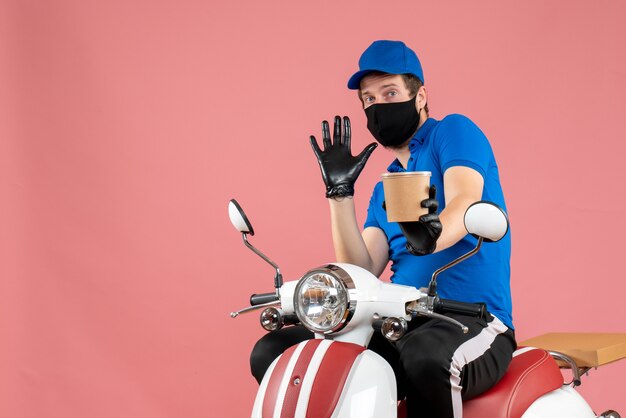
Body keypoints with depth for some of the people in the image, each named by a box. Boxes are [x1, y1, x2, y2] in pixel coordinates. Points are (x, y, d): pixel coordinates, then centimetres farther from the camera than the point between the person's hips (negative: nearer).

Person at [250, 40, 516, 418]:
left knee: (426, 356, -42)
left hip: (474, 323, -6)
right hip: (399, 326, 6)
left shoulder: (454, 132, 3)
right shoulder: (384, 191, 22)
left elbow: (465, 201, -19)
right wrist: (340, 192, 1)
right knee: (273, 352, -8)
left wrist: (431, 236, -42)